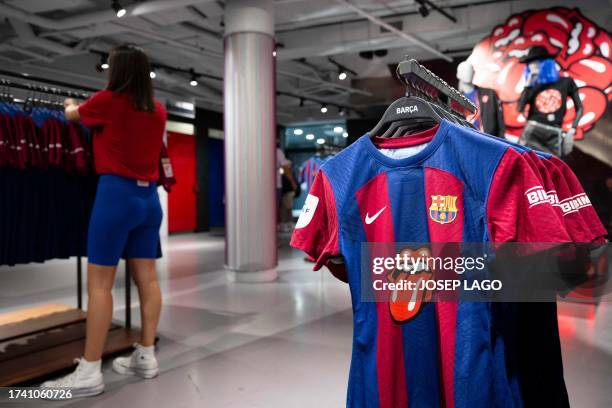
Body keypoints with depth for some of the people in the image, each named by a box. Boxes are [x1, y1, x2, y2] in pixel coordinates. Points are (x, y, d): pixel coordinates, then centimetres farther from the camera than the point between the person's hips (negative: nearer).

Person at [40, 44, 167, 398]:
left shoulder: (108, 101, -4)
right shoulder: (158, 110, 9)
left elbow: (73, 115, 17)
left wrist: (71, 105, 41)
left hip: (117, 193, -6)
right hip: (149, 196, 6)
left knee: (99, 282, -4)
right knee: (147, 277, 8)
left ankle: (90, 372, -1)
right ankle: (147, 357, 16)